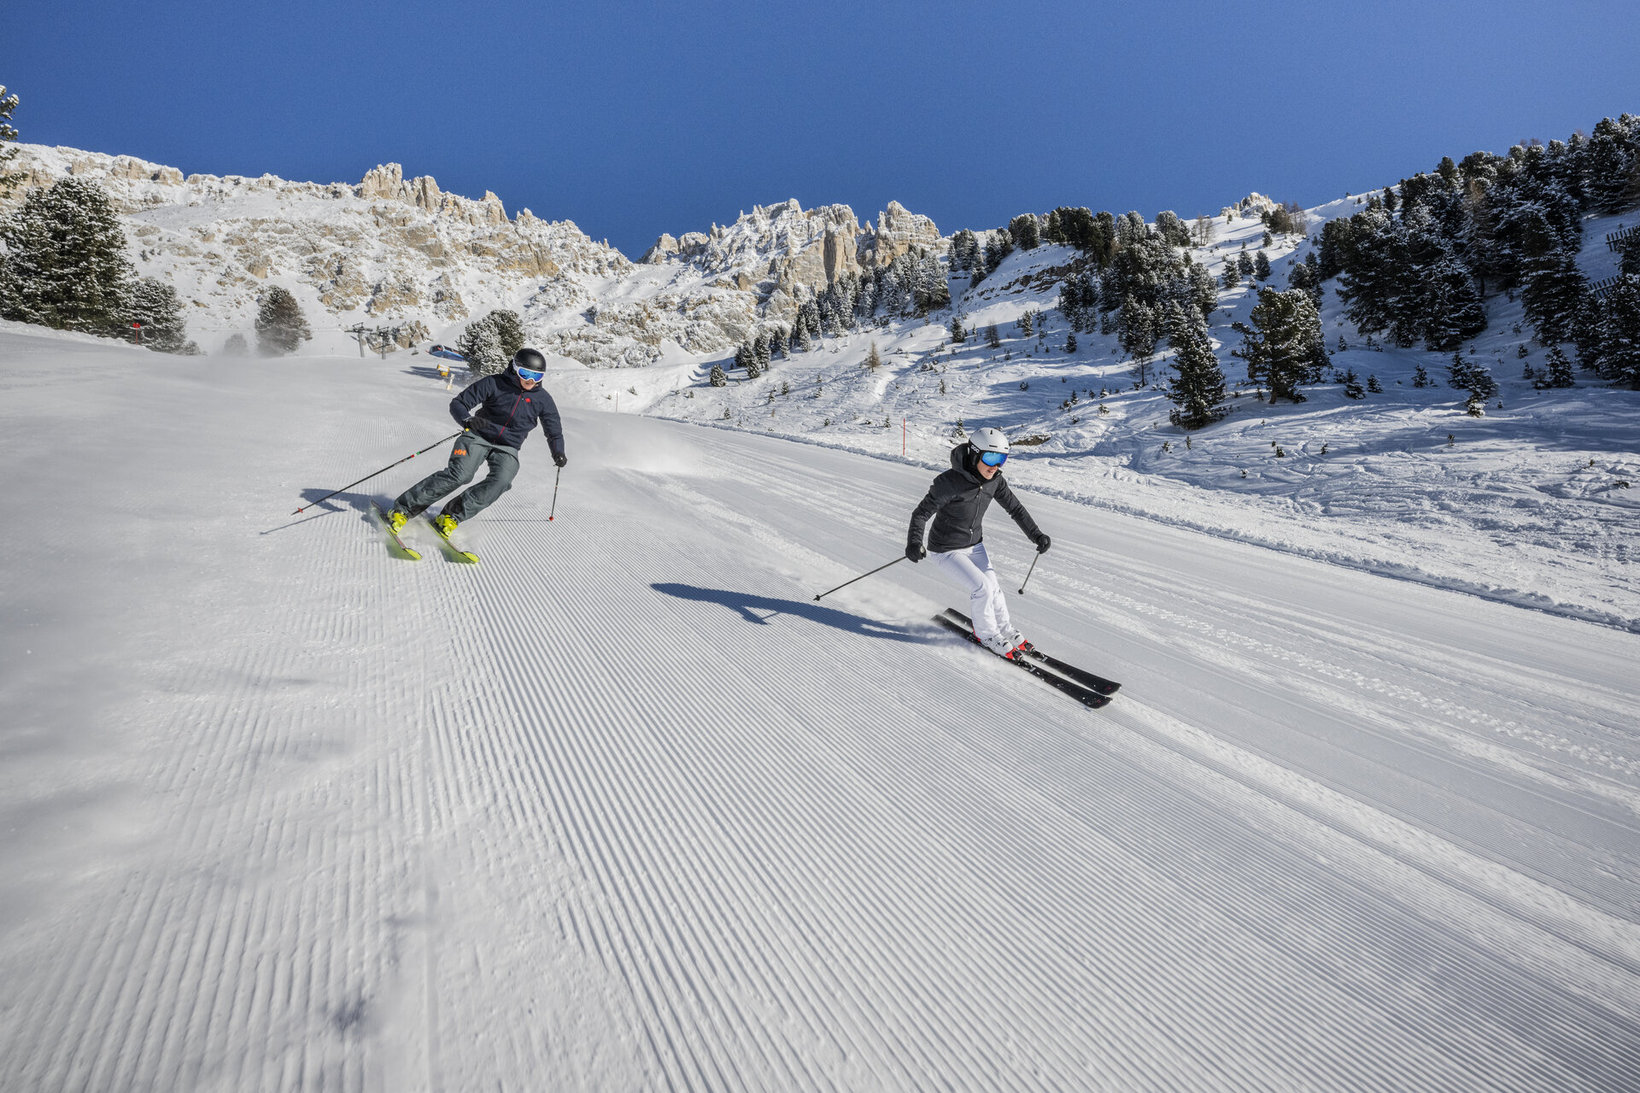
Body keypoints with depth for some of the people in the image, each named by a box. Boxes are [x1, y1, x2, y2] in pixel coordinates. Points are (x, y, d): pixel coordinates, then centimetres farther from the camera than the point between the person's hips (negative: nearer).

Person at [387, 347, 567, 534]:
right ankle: (403, 508, -12)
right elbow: (458, 403, -5)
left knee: (501, 481, -27)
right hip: (478, 437, -2)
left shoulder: (543, 399, 0)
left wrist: (558, 453, -8)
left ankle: (452, 515, -16)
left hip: (507, 448, 3)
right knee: (459, 474, -24)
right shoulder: (494, 383, -7)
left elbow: (554, 431, 11)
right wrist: (467, 421, -27)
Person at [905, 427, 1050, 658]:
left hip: (974, 545, 6)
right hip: (946, 550, -6)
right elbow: (921, 513, -25)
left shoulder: (995, 481, -10)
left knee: (993, 587, 4)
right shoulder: (950, 481, -29)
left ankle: (1004, 627, 31)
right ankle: (986, 633, 12)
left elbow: (1015, 508, 4)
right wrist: (914, 542, -40)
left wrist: (1036, 535, -1)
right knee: (982, 588, -14)